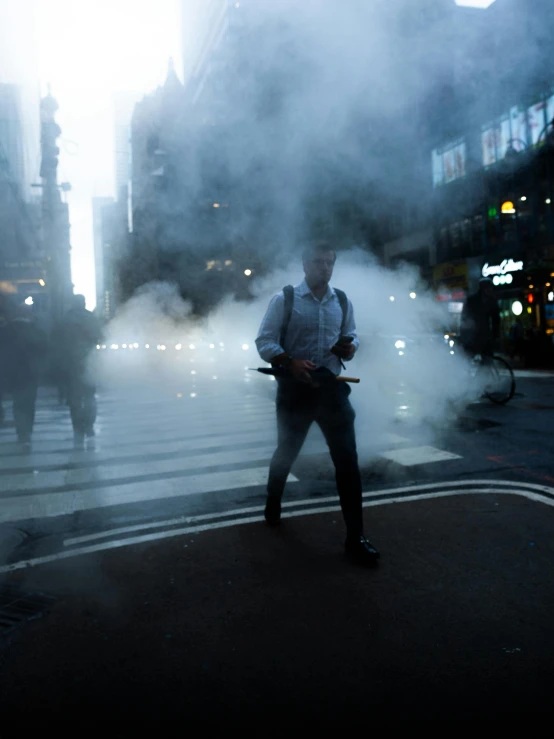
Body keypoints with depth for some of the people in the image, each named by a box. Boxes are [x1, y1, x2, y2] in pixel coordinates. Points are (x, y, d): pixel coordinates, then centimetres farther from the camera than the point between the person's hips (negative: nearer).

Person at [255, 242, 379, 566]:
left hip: (332, 388, 3)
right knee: (287, 453, 17)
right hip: (295, 388, -3)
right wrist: (290, 362, -26)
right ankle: (273, 503, 47)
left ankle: (355, 537, 8)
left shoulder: (343, 301, 7)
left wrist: (350, 348, -8)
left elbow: (352, 336, 16)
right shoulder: (284, 299, -6)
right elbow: (264, 341, -9)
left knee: (348, 460, -2)